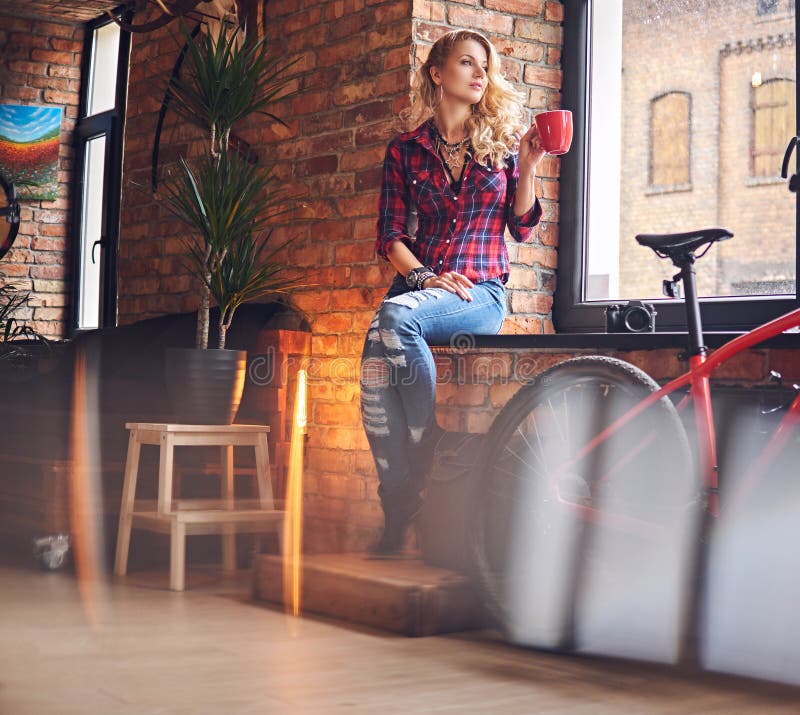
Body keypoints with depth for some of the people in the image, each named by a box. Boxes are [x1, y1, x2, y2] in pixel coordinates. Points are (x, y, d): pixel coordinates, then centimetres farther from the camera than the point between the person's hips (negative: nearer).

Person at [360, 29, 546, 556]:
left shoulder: (502, 142, 12)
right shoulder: (407, 150, 12)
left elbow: (521, 228, 10)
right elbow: (390, 235, 7)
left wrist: (527, 168, -4)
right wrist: (425, 275, -10)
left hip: (481, 293, -2)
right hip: (418, 284, 2)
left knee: (396, 316, -35)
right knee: (374, 370, -30)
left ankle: (431, 458, -25)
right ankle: (398, 517, -22)